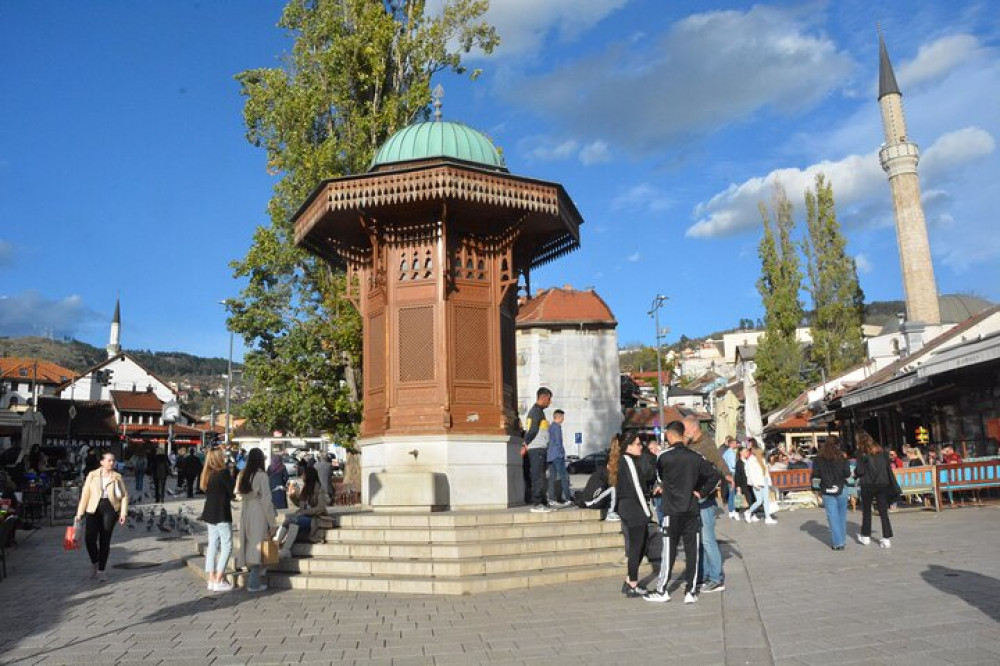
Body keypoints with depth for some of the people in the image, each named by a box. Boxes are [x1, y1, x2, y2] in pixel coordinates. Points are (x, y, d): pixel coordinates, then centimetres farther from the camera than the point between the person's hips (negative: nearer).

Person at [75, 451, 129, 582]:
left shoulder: (117, 477, 7)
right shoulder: (92, 475, 7)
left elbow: (124, 495, 6)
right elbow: (85, 494, 5)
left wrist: (123, 513, -4)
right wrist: (80, 513, -1)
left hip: (110, 509, 0)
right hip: (94, 509, 0)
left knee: (105, 541, 1)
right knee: (90, 539, -11)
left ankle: (101, 570, 13)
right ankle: (95, 563, 17)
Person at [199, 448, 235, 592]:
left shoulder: (207, 474, 9)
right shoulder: (223, 473, -14)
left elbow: (205, 490, 14)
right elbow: (233, 492, -12)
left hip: (210, 514, 8)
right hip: (222, 515, -8)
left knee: (212, 545, 10)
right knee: (227, 546, -2)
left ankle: (211, 580, 12)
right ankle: (219, 581, -4)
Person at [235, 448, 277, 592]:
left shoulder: (242, 475, 5)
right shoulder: (261, 475, -13)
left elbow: (238, 494, 6)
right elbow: (266, 499, -13)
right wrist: (272, 522, -8)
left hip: (245, 513, 6)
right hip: (259, 514, -6)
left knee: (249, 544, 15)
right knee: (258, 547, 2)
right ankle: (254, 583, 5)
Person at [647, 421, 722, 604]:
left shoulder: (664, 457, -9)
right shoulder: (695, 457, 0)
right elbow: (716, 475, -1)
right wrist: (702, 493, 4)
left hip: (672, 511, -3)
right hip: (692, 510, 3)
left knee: (669, 551, 4)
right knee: (692, 551, 7)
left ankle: (661, 591, 12)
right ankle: (691, 591, 11)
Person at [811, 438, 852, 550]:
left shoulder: (818, 460, -1)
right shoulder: (842, 458, -2)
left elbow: (816, 477, 0)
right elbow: (847, 475, -1)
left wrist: (817, 490, 7)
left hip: (827, 491, -1)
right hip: (841, 490, 1)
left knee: (832, 516, 1)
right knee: (841, 515, 12)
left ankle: (837, 543, -2)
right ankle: (841, 540, 20)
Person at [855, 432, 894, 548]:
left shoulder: (862, 453, -7)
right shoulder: (881, 451, 6)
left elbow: (860, 471, -12)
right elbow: (888, 467, 6)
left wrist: (855, 472, 9)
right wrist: (890, 484, 13)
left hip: (868, 485, -3)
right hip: (883, 484, 3)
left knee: (866, 511, 12)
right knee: (883, 512, 6)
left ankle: (866, 536, 20)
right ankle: (887, 538, 2)